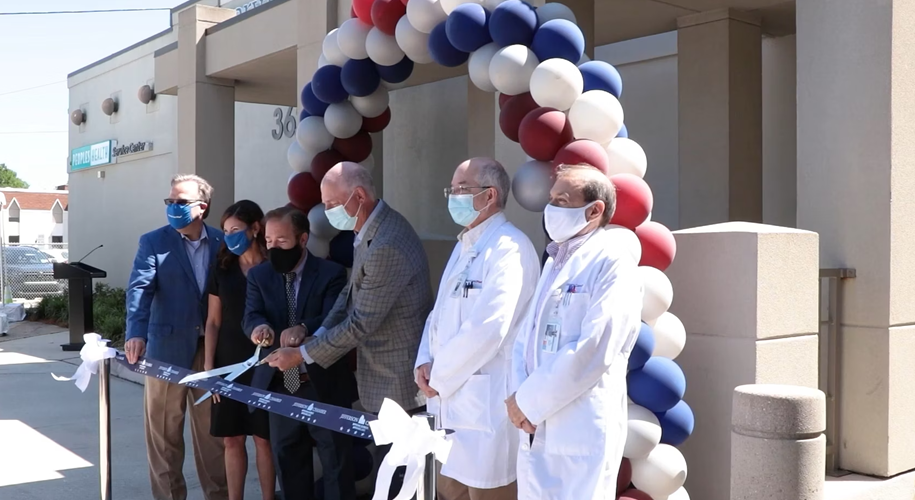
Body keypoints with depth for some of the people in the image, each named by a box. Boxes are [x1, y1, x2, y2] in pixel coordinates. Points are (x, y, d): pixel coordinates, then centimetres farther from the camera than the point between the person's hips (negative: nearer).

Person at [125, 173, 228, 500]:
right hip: (167, 348, -1)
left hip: (212, 348, 2)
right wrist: (136, 333, -30)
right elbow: (140, 289, -14)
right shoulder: (153, 242, -2)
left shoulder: (222, 242, 3)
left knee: (212, 429, 12)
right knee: (164, 431, 8)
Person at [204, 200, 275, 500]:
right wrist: (209, 367, 1)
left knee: (264, 439, 4)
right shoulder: (223, 268, 6)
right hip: (229, 365, 3)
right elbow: (213, 321, 7)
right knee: (232, 440, 8)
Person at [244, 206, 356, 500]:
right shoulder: (259, 275, 4)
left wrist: (304, 328, -42)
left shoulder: (331, 274, -8)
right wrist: (259, 327, -35)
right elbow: (252, 316, -10)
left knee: (336, 464, 5)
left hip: (324, 386, -4)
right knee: (288, 464, 16)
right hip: (280, 386, 4)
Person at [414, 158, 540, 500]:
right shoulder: (464, 246, 17)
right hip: (451, 402, 9)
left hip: (486, 407, -9)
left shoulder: (509, 247, -15)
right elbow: (440, 313, 20)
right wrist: (425, 363, 2)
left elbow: (487, 328, -23)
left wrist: (438, 376, -12)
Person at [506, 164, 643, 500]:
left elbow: (594, 353, -19)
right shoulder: (555, 263, 16)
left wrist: (530, 402, -13)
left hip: (583, 432, -7)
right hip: (535, 431, 8)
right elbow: (526, 337, 13)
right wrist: (519, 397, -4)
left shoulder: (613, 266, -10)